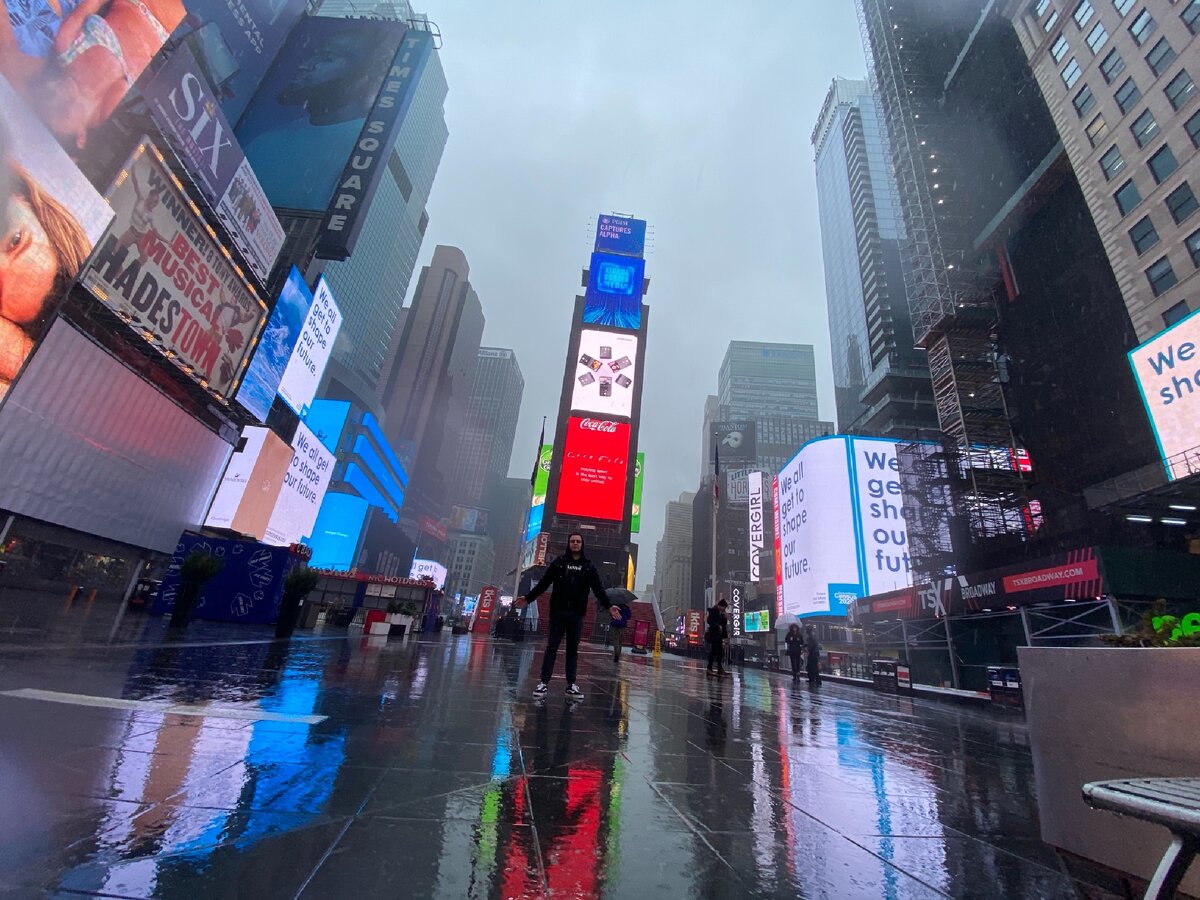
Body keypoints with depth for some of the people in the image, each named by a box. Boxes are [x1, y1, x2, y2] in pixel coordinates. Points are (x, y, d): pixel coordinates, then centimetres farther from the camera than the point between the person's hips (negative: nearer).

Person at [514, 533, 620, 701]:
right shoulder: (559, 562, 4)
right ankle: (544, 682, 6)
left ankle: (571, 685, 12)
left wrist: (609, 606, -5)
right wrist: (528, 599, 1)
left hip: (576, 614, 1)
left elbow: (598, 589, 4)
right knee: (551, 647, 1)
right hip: (558, 611, -1)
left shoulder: (588, 566, 6)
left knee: (573, 649, 6)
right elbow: (543, 584, 5)